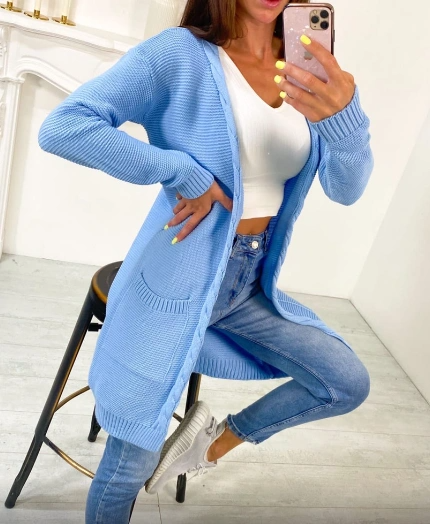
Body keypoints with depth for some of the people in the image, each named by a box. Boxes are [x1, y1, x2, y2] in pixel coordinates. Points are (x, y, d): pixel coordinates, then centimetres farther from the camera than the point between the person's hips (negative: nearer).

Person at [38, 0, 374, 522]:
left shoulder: (304, 68, 3)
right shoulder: (181, 53, -13)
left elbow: (346, 189, -8)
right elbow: (61, 127, -22)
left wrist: (344, 118, -29)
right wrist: (184, 172, -23)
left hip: (250, 283, 6)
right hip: (175, 283, -5)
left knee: (348, 384, 10)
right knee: (129, 466, 9)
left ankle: (217, 440, 25)